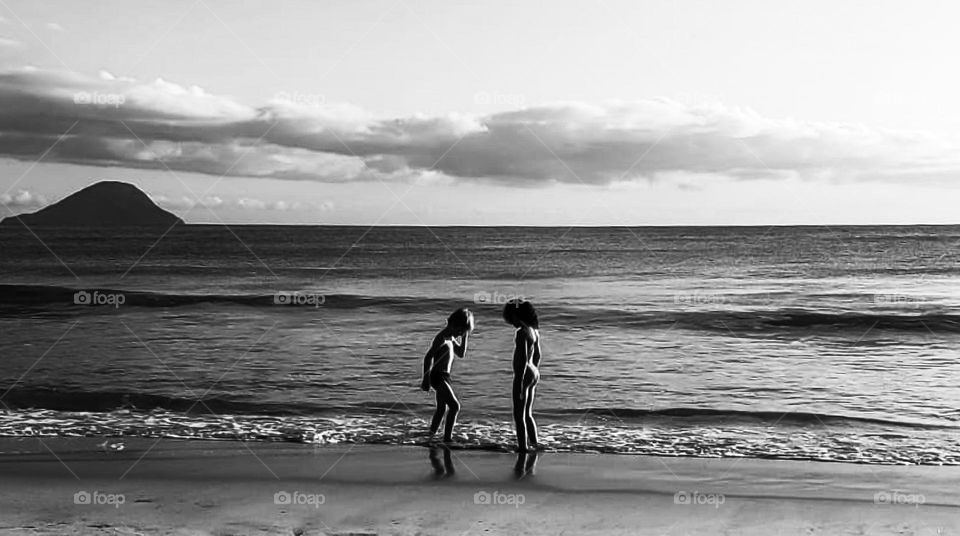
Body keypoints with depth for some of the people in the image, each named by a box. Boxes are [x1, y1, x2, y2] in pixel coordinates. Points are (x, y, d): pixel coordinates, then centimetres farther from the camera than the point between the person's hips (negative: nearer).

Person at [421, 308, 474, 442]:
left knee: (442, 408, 22)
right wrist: (426, 378, -26)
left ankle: (432, 434, 37)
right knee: (455, 406, -17)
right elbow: (428, 357, -23)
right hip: (438, 377, -10)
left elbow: (461, 354, 21)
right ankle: (447, 437, -16)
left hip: (444, 377, 10)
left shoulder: (451, 338, 13)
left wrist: (465, 337, 10)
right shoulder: (442, 338, -16)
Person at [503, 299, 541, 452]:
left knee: (519, 415, -1)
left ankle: (523, 446, 1)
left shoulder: (522, 333, -18)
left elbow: (523, 359, -22)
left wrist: (519, 383, -21)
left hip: (523, 375, -9)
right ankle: (534, 443, 19)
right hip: (534, 374, 9)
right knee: (527, 414, 17)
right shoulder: (534, 330, 10)